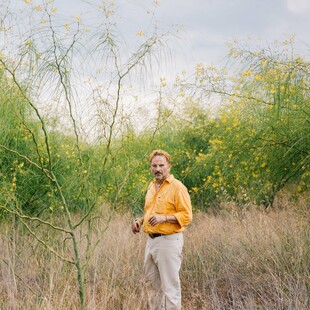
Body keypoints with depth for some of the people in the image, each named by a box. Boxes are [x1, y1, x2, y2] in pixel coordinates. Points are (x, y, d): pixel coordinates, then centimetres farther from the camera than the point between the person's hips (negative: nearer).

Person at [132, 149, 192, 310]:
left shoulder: (177, 187, -9)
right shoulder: (151, 186, 16)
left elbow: (186, 216, -14)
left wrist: (164, 218, -25)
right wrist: (140, 221, 10)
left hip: (169, 241, -8)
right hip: (151, 240, 8)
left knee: (170, 284, -5)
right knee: (151, 283, 14)